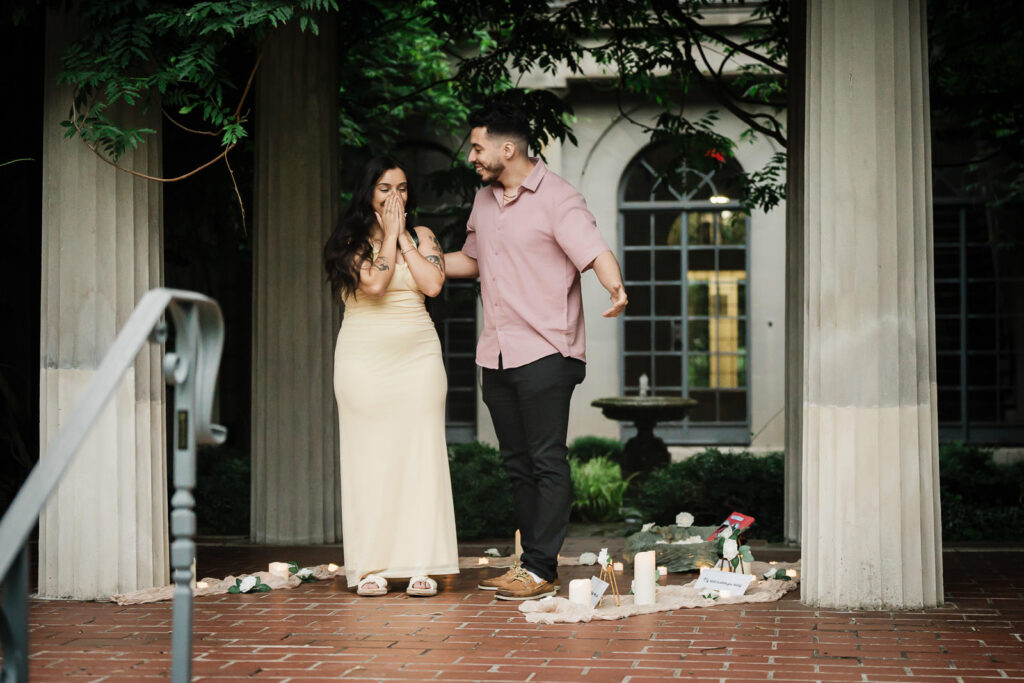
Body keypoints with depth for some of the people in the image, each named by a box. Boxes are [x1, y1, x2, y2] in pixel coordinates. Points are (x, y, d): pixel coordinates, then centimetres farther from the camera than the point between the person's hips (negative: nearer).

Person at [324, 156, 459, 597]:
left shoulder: (421, 237, 12)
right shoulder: (351, 242, 4)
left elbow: (433, 284, -5)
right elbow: (374, 283, -13)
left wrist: (403, 237, -1)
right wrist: (389, 235, -2)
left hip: (418, 358, 2)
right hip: (364, 359, -2)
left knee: (420, 456, -2)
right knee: (369, 459, -2)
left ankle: (421, 565, 0)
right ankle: (371, 568, 2)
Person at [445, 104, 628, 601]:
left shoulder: (557, 199, -9)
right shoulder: (484, 201, 15)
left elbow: (595, 251, -22)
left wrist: (615, 287, -42)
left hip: (545, 353, -8)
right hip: (496, 355, 8)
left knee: (547, 462, -6)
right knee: (517, 463, 11)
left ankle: (541, 570, -4)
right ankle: (530, 561, 19)